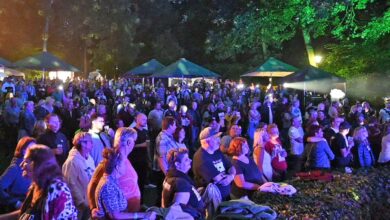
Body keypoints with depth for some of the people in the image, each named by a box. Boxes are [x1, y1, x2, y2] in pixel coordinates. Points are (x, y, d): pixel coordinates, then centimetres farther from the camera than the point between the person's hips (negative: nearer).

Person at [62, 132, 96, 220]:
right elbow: (71, 184, -18)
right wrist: (81, 202, -16)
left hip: (90, 201, 7)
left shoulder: (89, 158, 6)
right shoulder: (72, 161, -16)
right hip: (79, 204, -7)